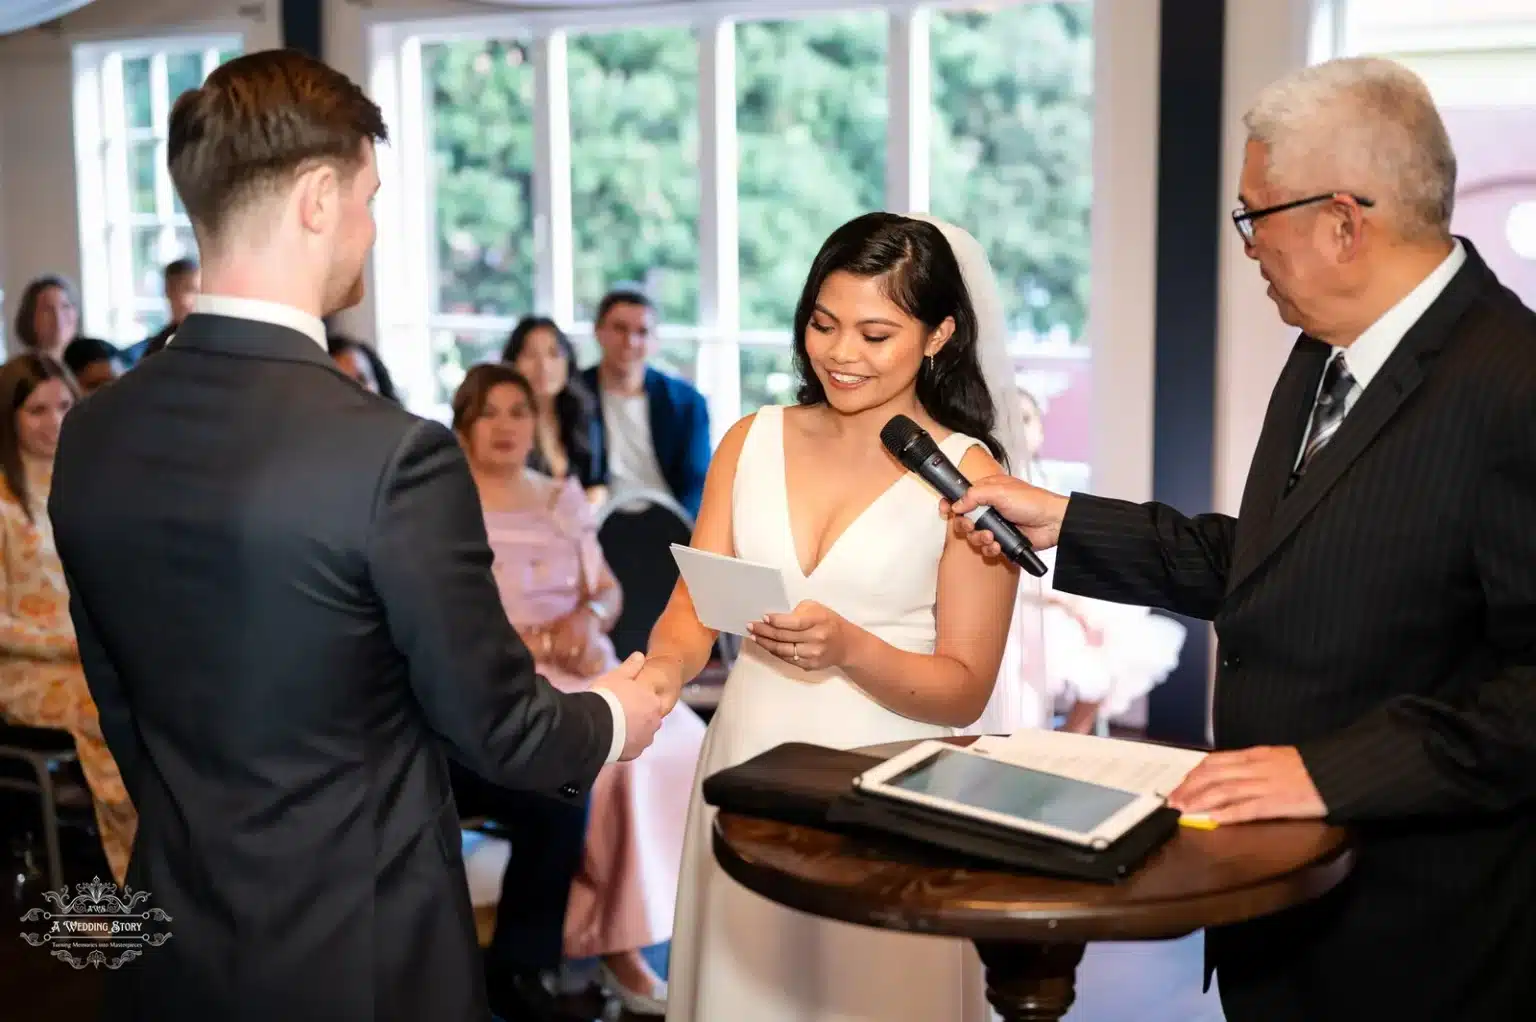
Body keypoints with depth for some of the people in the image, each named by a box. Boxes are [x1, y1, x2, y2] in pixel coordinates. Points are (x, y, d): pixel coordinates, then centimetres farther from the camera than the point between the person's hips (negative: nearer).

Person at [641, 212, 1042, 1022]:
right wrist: (663, 668, -21)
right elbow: (693, 602, 1)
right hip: (751, 768, 4)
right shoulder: (752, 440, 5)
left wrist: (848, 649, -24)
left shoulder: (965, 474, -7)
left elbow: (966, 690, -8)